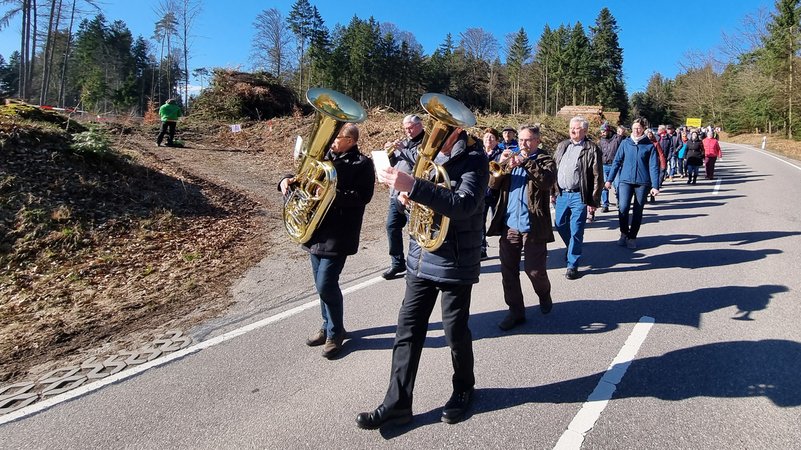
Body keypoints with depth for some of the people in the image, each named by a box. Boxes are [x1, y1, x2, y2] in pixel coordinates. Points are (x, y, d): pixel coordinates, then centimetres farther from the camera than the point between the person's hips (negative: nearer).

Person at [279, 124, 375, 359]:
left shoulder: (362, 164, -7)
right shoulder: (324, 156, 12)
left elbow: (363, 196, -17)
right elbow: (304, 175, 18)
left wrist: (333, 194, -27)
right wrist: (288, 181, -4)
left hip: (338, 235, -7)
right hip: (316, 230, 7)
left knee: (326, 286, -6)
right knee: (322, 284, 16)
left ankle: (335, 332, 16)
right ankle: (328, 325, 36)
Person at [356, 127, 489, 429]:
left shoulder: (474, 159, -12)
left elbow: (465, 206, -28)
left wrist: (413, 186, -36)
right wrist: (406, 193, -6)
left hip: (455, 262, -6)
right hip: (421, 259, 6)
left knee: (455, 332, 10)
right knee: (407, 331, 7)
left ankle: (463, 388, 36)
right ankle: (397, 403, 17)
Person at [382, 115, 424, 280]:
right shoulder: (404, 142, 19)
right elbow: (393, 164, 21)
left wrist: (402, 149, -17)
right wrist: (390, 152, 3)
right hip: (396, 193, 8)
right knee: (392, 227, 7)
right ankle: (397, 263, 19)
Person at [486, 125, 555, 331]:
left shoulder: (545, 160, 3)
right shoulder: (512, 158, 15)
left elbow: (547, 180, -18)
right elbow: (492, 183, 4)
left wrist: (526, 162, -23)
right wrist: (502, 164, -12)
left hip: (533, 225, -4)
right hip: (509, 224, 4)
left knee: (535, 270, 1)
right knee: (508, 270, 5)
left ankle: (544, 296, 32)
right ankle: (516, 311, 17)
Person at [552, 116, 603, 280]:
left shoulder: (592, 149, -5)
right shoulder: (562, 146, 12)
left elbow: (597, 177, -7)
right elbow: (554, 169, 15)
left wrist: (593, 201, -11)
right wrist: (553, 191, 9)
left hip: (579, 196, -5)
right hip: (561, 194, 5)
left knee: (576, 231, -2)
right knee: (560, 225, 14)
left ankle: (572, 265, 9)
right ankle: (572, 248, 42)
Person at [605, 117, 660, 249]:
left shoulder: (650, 145, 1)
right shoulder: (625, 143, 5)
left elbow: (654, 167, -2)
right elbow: (617, 161, 7)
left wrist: (655, 186, -8)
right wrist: (610, 179, 2)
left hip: (643, 182, 0)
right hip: (626, 181, 0)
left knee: (638, 211, 6)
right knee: (623, 208, -13)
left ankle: (632, 237, 20)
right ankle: (624, 233, 9)